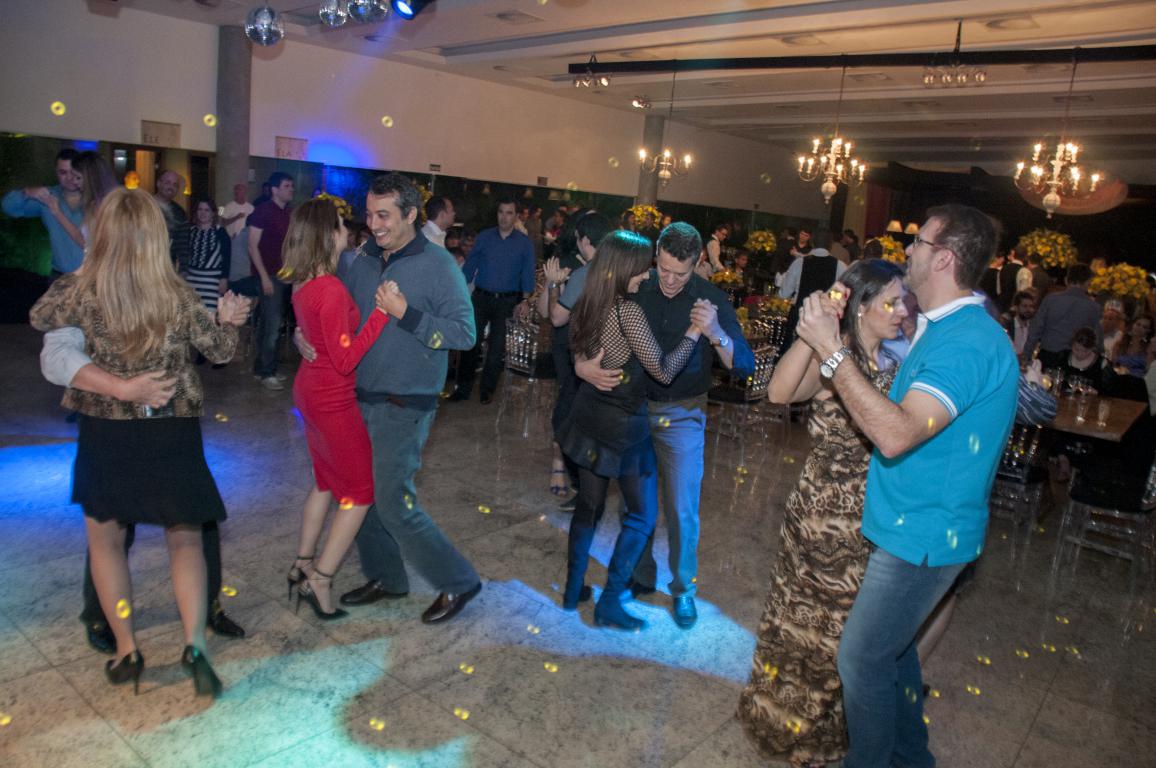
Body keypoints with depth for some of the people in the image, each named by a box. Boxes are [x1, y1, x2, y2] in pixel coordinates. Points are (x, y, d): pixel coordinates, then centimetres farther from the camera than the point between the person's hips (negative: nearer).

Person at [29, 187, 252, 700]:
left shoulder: (82, 292, -10)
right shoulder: (178, 296, -10)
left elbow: (40, 318, 12)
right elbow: (221, 349, 3)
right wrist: (228, 319, 18)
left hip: (105, 432, 0)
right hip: (172, 434, 1)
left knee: (105, 539, 19)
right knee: (185, 540, 13)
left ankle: (126, 651, 23)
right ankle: (194, 644, -1)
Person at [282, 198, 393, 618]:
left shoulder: (304, 283, 3)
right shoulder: (332, 290, -25)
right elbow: (345, 360, -24)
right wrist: (382, 312, -27)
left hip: (311, 391, 9)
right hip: (333, 401, -9)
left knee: (327, 482, 24)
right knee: (360, 493, 5)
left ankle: (302, 566, 34)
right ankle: (319, 581, 10)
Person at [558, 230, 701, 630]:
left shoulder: (587, 305, 2)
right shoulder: (628, 312, -22)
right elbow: (663, 371, -20)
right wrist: (692, 334, -12)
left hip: (590, 418, 7)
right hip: (623, 425, -7)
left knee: (589, 505, 19)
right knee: (642, 513, 8)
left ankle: (573, 589, 28)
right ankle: (609, 603, 10)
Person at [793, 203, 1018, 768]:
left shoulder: (969, 342, -25)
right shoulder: (944, 326, 9)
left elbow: (895, 434, -35)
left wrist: (831, 350, -32)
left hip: (924, 535, -10)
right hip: (916, 525, 10)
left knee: (863, 658, 1)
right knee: (890, 645, 24)